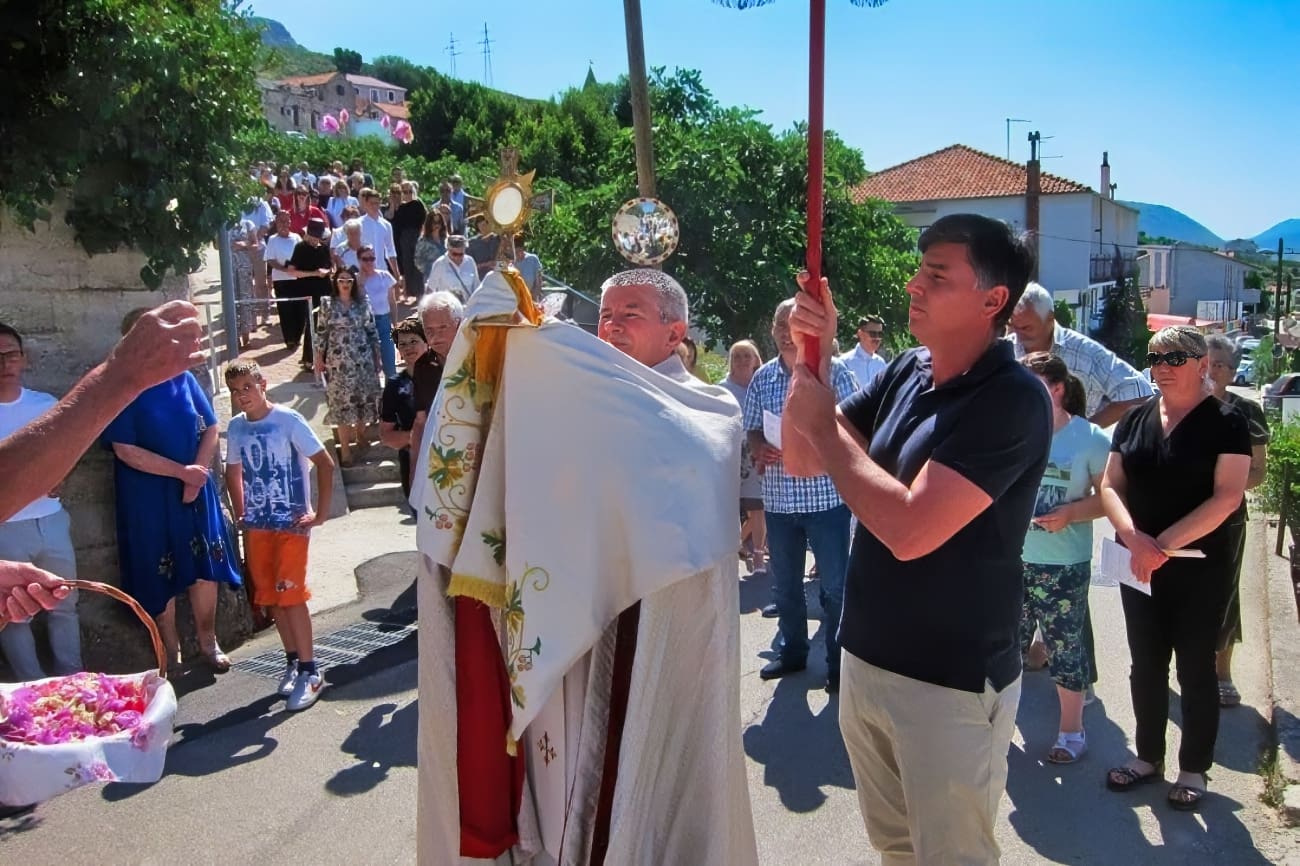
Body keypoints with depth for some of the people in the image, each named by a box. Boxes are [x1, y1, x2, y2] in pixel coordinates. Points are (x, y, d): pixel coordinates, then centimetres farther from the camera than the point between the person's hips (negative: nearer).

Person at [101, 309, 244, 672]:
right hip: (147, 496, -3)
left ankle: (208, 639, 22)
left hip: (196, 487, 3)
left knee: (205, 563, 7)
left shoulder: (183, 378, 3)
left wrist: (197, 474, -10)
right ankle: (170, 649, 20)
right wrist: (181, 471, -16)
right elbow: (125, 451, -13)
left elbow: (211, 429, 3)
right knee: (159, 571, 6)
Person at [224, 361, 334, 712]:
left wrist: (320, 512, -13)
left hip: (292, 522, -6)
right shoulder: (235, 427, 5)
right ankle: (293, 662, 23)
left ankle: (310, 670, -1)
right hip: (257, 525, 6)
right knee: (271, 596, 10)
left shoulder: (288, 420, -12)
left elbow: (325, 463, -12)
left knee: (290, 594, -9)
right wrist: (240, 514, 14)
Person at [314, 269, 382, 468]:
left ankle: (360, 434, 29)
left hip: (363, 359, 2)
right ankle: (345, 448, 1)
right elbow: (322, 333, 2)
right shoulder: (327, 304, 0)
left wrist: (377, 357, 6)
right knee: (342, 401, -2)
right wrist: (319, 359, 2)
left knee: (364, 398, 7)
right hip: (338, 361, -2)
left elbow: (372, 331, 7)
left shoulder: (363, 302, 4)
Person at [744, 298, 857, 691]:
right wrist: (760, 451, -8)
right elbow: (752, 430, 13)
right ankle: (792, 651, 34)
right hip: (778, 498, 4)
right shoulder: (762, 378, 7)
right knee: (784, 584, 16)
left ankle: (839, 661, 19)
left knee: (834, 584, 4)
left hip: (826, 494, -4)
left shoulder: (834, 371, -6)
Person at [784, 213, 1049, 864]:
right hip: (867, 659, 7)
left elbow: (909, 530, -29)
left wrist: (823, 425, -18)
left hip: (951, 684, -7)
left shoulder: (1012, 400, -21)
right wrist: (815, 356, -9)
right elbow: (806, 456, 6)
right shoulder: (907, 372, 1)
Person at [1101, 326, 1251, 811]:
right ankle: (1149, 756, 29)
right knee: (1146, 663, 12)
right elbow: (1111, 485, 1)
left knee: (1194, 666, 7)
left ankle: (1194, 769, 23)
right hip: (1139, 565, 4)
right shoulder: (1135, 420, 7)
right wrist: (1134, 537, -16)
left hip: (1202, 566, -4)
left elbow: (1227, 496, -16)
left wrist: (1164, 544, -22)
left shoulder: (1226, 423, -7)